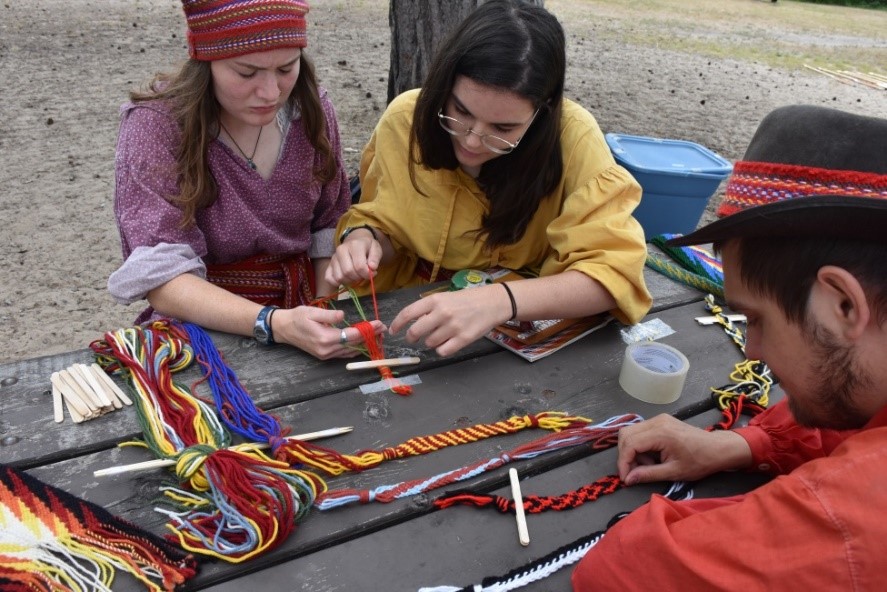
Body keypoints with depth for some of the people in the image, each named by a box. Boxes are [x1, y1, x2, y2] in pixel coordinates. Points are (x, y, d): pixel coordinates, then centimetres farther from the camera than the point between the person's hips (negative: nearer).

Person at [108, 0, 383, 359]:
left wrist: (323, 322, -9)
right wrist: (275, 324, -35)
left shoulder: (310, 109, -3)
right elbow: (160, 274, -21)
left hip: (300, 314, 4)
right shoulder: (154, 125, -13)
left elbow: (330, 226, 5)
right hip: (200, 328, -3)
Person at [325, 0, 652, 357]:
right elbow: (387, 225, 1)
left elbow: (615, 269, -23)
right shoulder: (405, 118, -12)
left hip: (527, 330, -1)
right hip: (423, 314, 2)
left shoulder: (572, 136, -19)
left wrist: (502, 301, -36)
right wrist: (363, 237, -19)